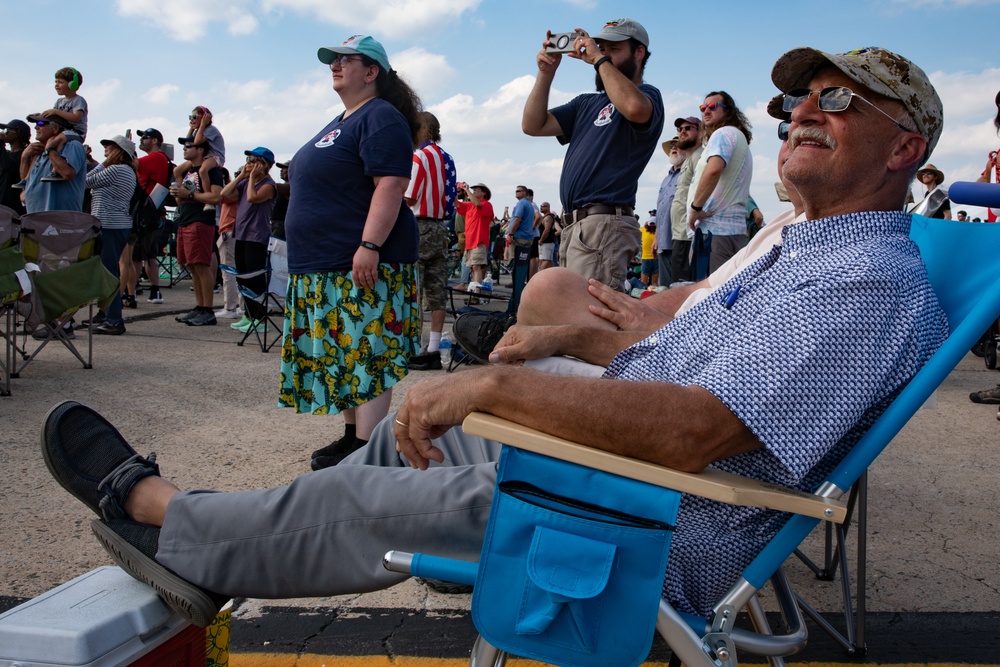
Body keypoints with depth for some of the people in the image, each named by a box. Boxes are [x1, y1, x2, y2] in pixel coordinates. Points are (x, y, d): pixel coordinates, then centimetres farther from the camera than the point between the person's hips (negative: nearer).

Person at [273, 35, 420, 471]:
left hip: (363, 265, -11)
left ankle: (365, 451, -8)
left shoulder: (381, 119, -9)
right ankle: (352, 434, 22)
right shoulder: (341, 122, 23)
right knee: (344, 354, 13)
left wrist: (369, 245, -29)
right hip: (328, 269, 11)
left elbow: (390, 186, -21)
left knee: (366, 355, -10)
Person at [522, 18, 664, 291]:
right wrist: (546, 72, 8)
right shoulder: (586, 103, 25)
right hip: (574, 226, 9)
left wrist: (599, 60, -12)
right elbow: (533, 125, 18)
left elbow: (635, 107, -24)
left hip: (603, 225, -8)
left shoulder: (647, 95, 3)